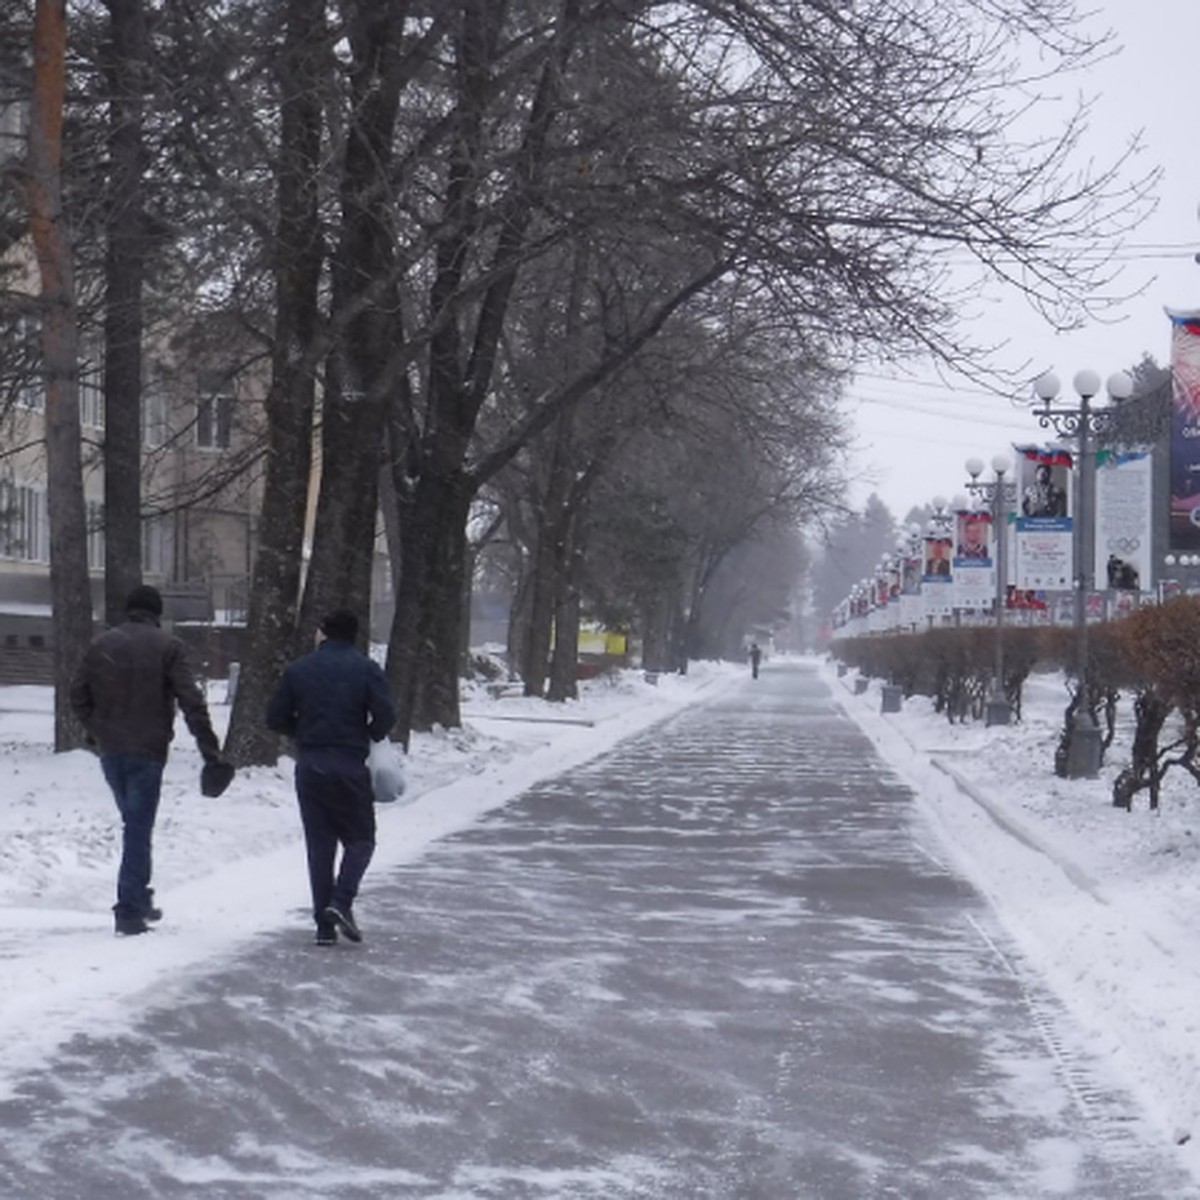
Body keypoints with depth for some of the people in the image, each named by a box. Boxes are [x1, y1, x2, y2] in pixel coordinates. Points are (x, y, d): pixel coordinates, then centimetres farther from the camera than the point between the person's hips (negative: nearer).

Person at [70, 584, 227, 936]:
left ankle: (138, 900, 23)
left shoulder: (101, 644, 7)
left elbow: (78, 694, 9)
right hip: (147, 751, -4)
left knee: (133, 824, 20)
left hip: (110, 750, 4)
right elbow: (192, 702, -11)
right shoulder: (167, 646, -5)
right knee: (139, 830, -2)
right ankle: (130, 910, -6)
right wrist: (210, 749, -10)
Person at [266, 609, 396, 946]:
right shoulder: (366, 669, -3)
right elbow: (385, 715, -12)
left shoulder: (297, 669, 5)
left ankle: (325, 924, 5)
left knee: (319, 844, 8)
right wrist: (369, 737, 7)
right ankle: (342, 901, -13)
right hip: (349, 766, -3)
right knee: (360, 839, 9)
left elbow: (275, 718, 4)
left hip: (309, 767, 3)